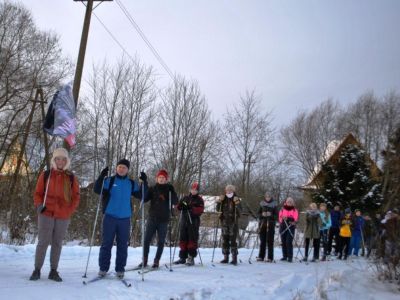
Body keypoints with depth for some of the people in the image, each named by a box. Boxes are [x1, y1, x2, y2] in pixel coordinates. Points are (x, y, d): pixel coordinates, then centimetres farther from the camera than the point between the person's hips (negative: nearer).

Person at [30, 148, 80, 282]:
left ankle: (53, 271, 15)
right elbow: (38, 193, 8)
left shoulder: (71, 178, 6)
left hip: (63, 216, 1)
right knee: (43, 242, -1)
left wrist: (70, 210, -4)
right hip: (47, 214, -1)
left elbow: (76, 196, 8)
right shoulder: (45, 175, 3)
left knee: (57, 244, 7)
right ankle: (37, 270, 11)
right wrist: (39, 205, -8)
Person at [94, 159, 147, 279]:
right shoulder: (109, 181, 2)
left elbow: (141, 195, 6)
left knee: (123, 245, 5)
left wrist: (144, 183, -7)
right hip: (110, 216, -2)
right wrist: (101, 177, -24)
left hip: (125, 218, 2)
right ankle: (103, 268, 10)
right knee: (106, 243, 2)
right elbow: (97, 190, -9)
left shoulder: (132, 184, 9)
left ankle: (120, 269, 13)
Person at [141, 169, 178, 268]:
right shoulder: (152, 189, 7)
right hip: (152, 218, 1)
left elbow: (175, 202, -4)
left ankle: (156, 261, 14)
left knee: (161, 241, 4)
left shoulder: (169, 189, 4)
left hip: (164, 219, -1)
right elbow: (144, 199, -2)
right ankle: (144, 260, 10)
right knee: (146, 239, -1)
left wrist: (171, 192, -20)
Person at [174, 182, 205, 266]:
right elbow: (179, 207, 14)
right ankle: (183, 257, 14)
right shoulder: (185, 198, 16)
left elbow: (200, 210, -10)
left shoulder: (199, 199, 4)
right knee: (183, 239, 6)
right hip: (184, 221, 4)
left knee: (192, 239, -5)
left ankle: (191, 257, -2)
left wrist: (191, 208, -23)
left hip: (194, 222, -4)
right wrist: (180, 205, -9)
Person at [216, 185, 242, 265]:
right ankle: (226, 257, 16)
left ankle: (234, 258, -5)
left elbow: (240, 211, -10)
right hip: (224, 222, 4)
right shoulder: (223, 199, 9)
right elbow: (218, 210, 7)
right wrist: (219, 202, -7)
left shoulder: (236, 199, -1)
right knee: (225, 240, 8)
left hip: (233, 222, -4)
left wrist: (237, 203, -24)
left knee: (233, 240, -8)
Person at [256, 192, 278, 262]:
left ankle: (270, 257, 1)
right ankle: (261, 256, 10)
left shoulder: (274, 204, 3)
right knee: (262, 241, 5)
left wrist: (271, 215, -16)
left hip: (271, 224, -2)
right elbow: (258, 214, 11)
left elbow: (276, 215, 1)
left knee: (270, 241, -4)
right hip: (263, 223, 2)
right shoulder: (262, 204, 10)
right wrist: (262, 214, -9)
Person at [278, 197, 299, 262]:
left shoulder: (294, 210, 7)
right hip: (283, 227, 3)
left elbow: (295, 219, -5)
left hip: (291, 228, -3)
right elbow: (280, 218, 5)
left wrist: (287, 218, -18)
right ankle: (284, 256, 13)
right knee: (283, 242, 5)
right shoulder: (282, 209, 12)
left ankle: (290, 257, -8)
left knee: (289, 242, -11)